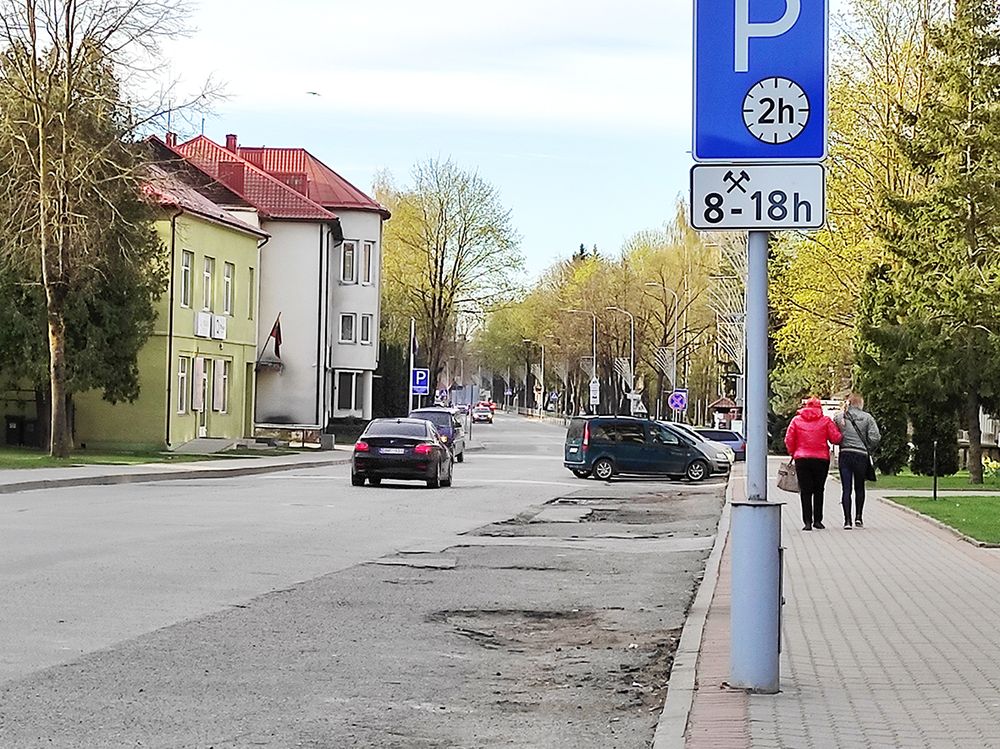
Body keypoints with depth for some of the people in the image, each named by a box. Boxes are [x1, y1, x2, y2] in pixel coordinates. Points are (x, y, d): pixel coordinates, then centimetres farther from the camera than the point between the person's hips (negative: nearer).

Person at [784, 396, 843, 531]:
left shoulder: (796, 420, 4)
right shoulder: (825, 420, 0)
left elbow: (789, 440, 2)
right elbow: (836, 438, -4)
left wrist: (793, 453, 17)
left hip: (802, 459, 0)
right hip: (821, 459, 0)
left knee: (805, 491, 2)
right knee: (818, 490, 12)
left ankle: (807, 521, -6)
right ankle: (818, 520, 12)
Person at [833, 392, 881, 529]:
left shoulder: (839, 417, 2)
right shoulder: (867, 417, -2)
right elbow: (875, 437, -7)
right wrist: (869, 450, 7)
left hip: (844, 455, 1)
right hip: (861, 455, -1)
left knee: (846, 488, 1)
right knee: (859, 488, 16)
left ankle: (847, 520, -4)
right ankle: (858, 517, 15)